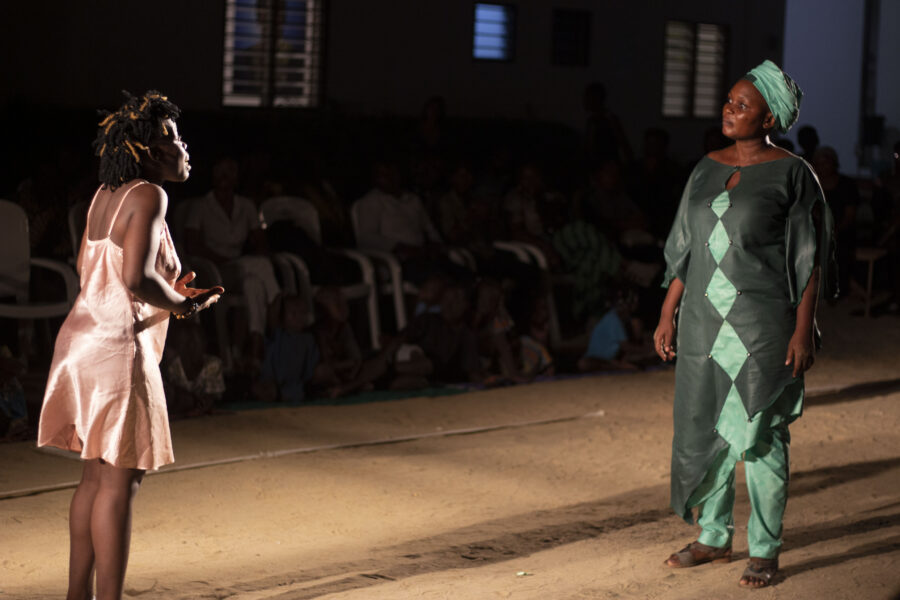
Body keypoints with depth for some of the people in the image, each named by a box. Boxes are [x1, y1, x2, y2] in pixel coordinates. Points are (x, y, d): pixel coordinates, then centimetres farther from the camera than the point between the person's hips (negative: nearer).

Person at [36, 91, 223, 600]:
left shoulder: (105, 195, 12)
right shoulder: (149, 196, -14)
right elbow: (137, 280, -25)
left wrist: (170, 291, 18)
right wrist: (183, 304, -7)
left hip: (83, 341, 9)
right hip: (118, 348, -9)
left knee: (97, 476, 16)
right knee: (119, 481, -4)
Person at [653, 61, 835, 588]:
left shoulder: (792, 174, -6)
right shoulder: (707, 170, 10)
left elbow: (808, 261, -7)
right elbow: (685, 251, 13)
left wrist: (803, 329, -13)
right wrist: (668, 316, 9)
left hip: (762, 326, -6)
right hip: (704, 321, 6)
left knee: (759, 435, -2)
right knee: (704, 429, 10)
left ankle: (766, 549, 9)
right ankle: (715, 537, 25)